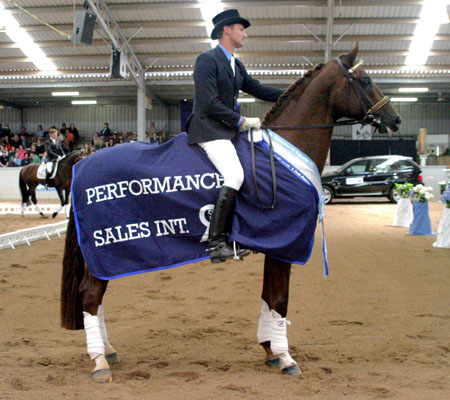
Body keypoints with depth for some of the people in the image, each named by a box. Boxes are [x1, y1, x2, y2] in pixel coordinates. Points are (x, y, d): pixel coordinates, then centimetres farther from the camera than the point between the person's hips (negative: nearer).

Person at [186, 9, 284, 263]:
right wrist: (241, 121, -13)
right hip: (209, 130, -10)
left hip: (228, 130, 10)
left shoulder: (236, 66, 18)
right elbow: (210, 104, -17)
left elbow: (259, 90, 23)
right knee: (235, 176, -26)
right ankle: (217, 244, -27)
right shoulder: (207, 60, -9)